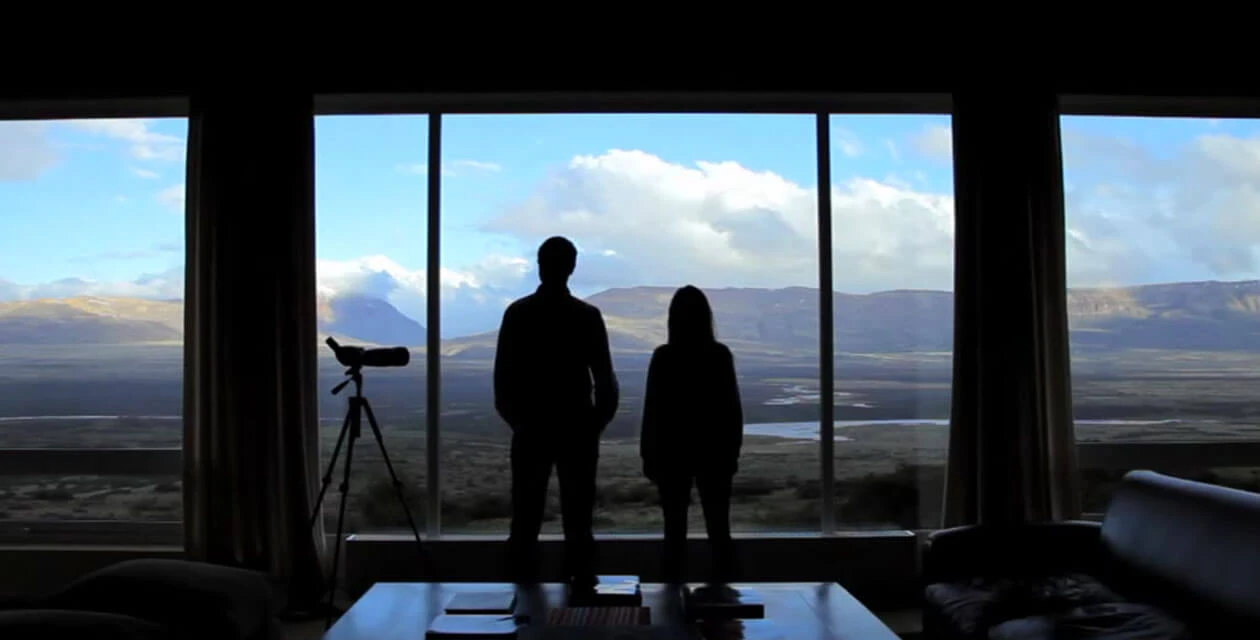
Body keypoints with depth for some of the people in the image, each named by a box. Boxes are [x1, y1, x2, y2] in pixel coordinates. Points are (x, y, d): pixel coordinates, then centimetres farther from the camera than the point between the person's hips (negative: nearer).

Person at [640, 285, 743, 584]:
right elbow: (732, 410, 0)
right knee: (718, 529, 8)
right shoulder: (720, 355, -4)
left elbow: (652, 411, -6)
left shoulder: (664, 357, -9)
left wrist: (648, 456, 2)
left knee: (675, 530, 6)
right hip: (714, 451, 1)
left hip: (673, 453, -1)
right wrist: (732, 451, 9)